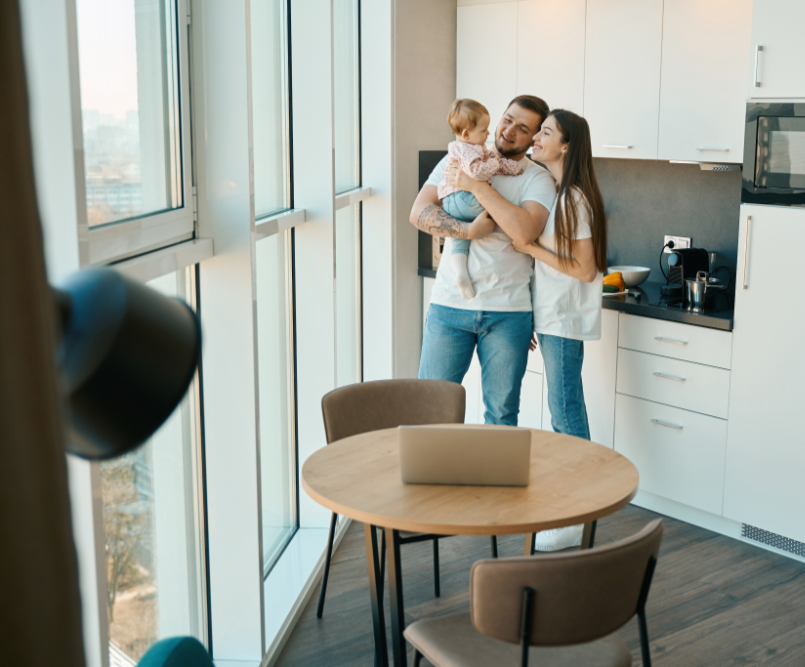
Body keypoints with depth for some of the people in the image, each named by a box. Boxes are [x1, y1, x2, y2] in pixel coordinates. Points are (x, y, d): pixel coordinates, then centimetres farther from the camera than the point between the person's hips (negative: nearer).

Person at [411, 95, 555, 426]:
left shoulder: (539, 179, 1)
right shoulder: (457, 162, 8)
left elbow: (525, 231, -18)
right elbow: (419, 213, -3)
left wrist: (477, 185, -13)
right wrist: (470, 231, -16)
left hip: (508, 312, -1)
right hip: (449, 303, 1)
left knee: (502, 414, 9)